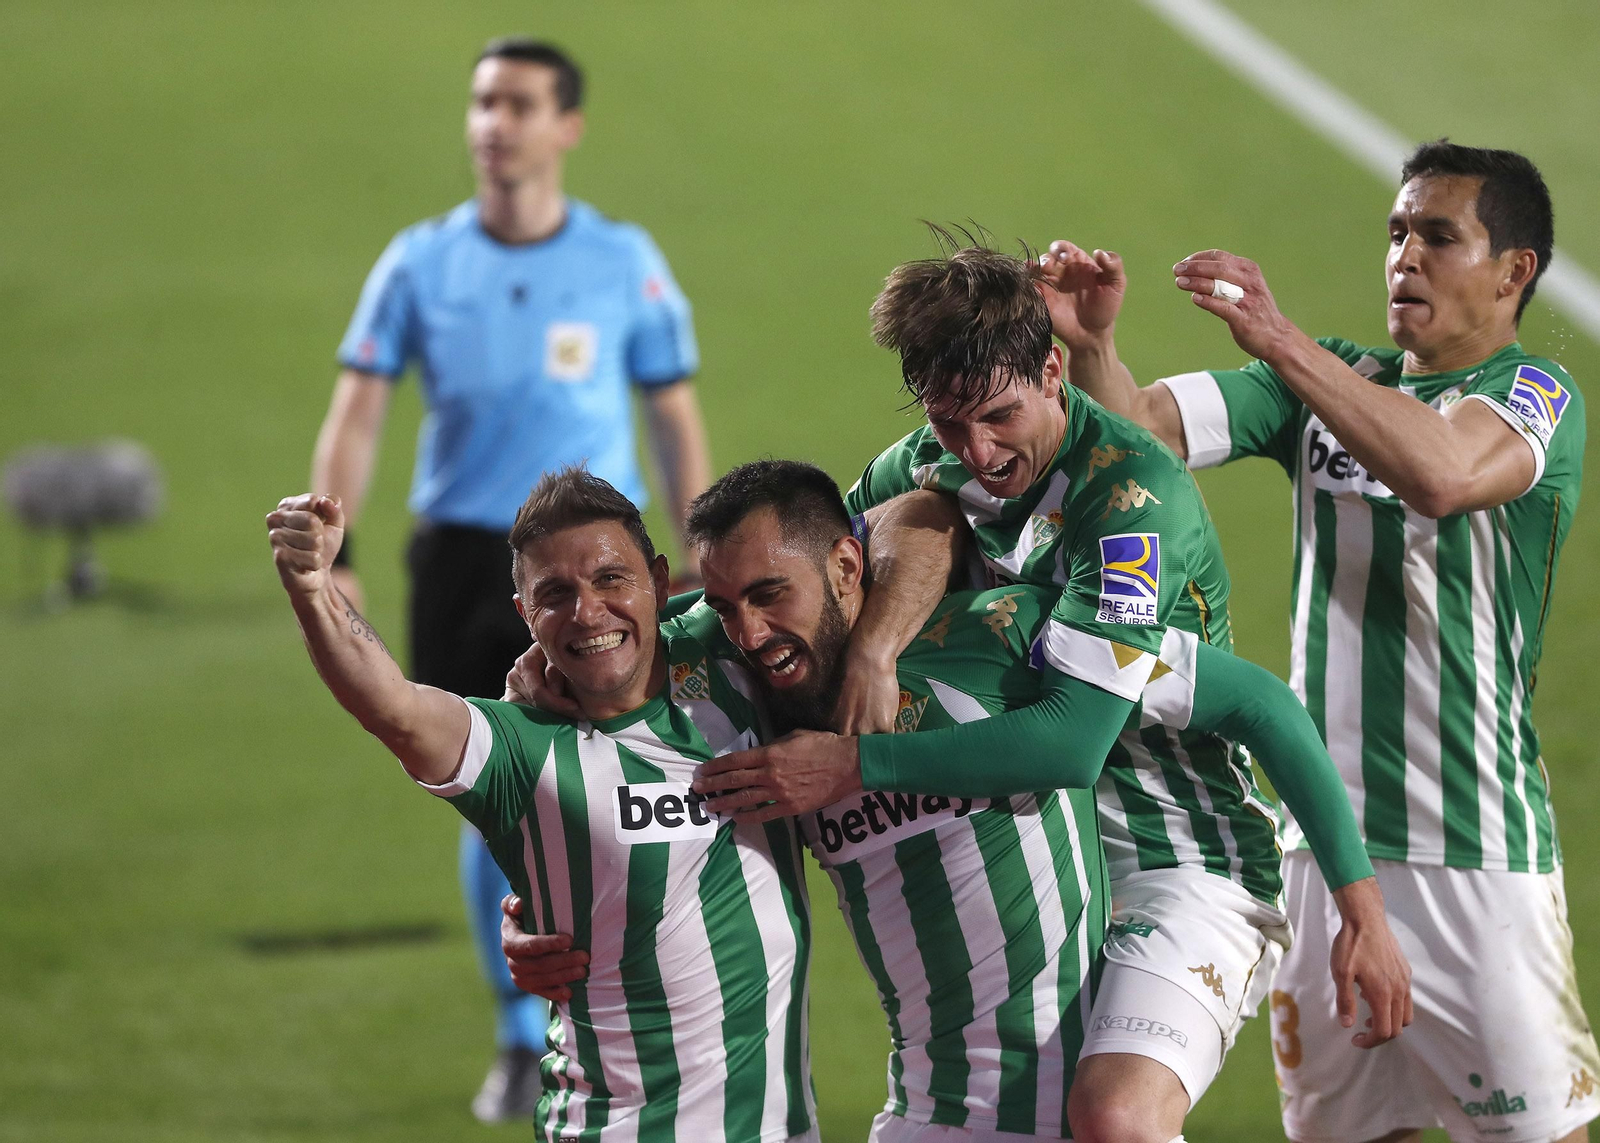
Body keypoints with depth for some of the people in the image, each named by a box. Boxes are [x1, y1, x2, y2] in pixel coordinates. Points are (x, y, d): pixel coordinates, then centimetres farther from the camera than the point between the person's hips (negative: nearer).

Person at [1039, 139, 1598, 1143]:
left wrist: (1280, 340, -29)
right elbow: (1137, 428, 5)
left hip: (1477, 853, -5)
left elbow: (1443, 473, -28)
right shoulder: (1326, 382, 13)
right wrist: (1091, 344, -16)